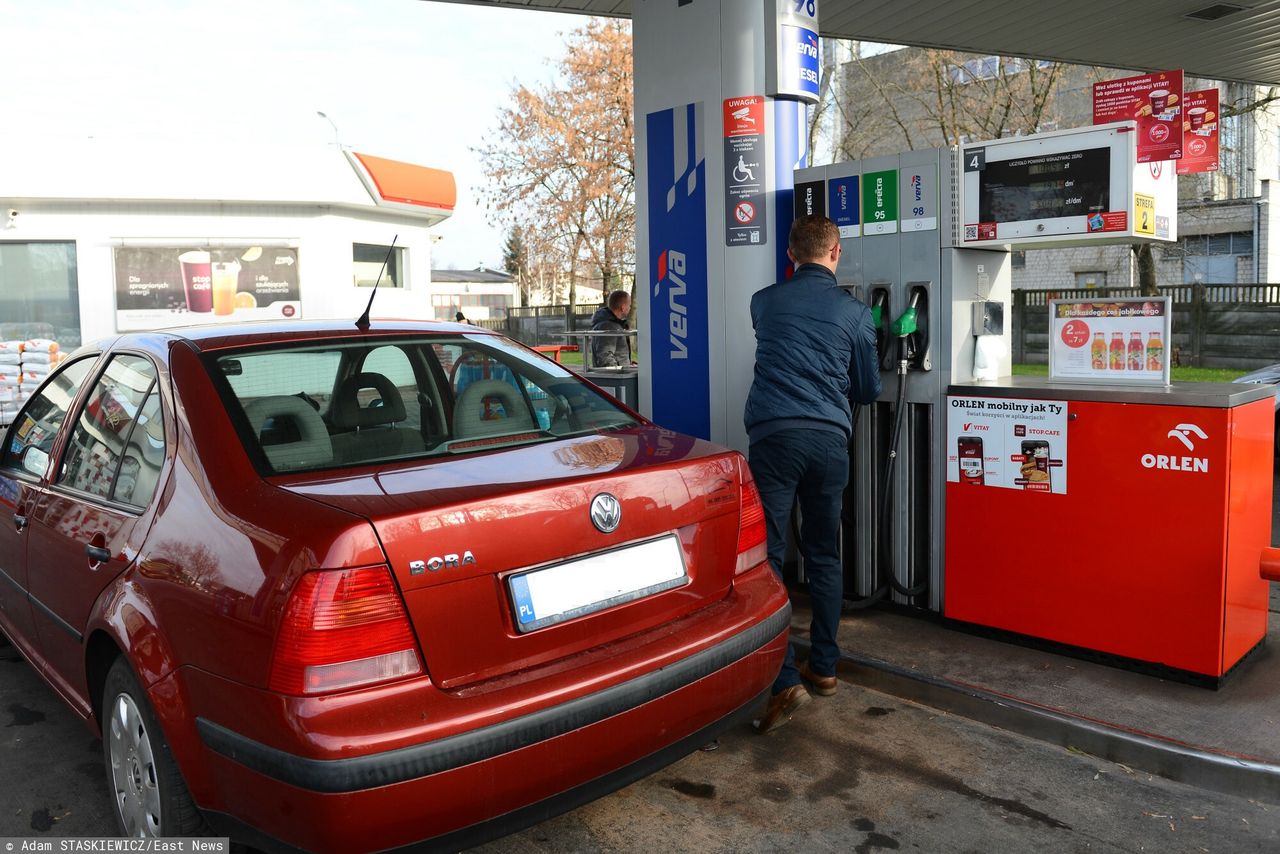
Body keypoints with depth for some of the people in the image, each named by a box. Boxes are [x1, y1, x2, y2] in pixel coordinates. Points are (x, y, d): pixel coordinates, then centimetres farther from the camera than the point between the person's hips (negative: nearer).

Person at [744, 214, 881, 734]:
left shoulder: (764, 302, 10)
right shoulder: (853, 312, 9)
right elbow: (869, 390, 17)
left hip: (772, 435, -2)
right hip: (829, 438, 2)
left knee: (766, 556, -2)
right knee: (824, 555, 15)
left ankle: (784, 681, -10)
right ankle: (823, 668, 24)